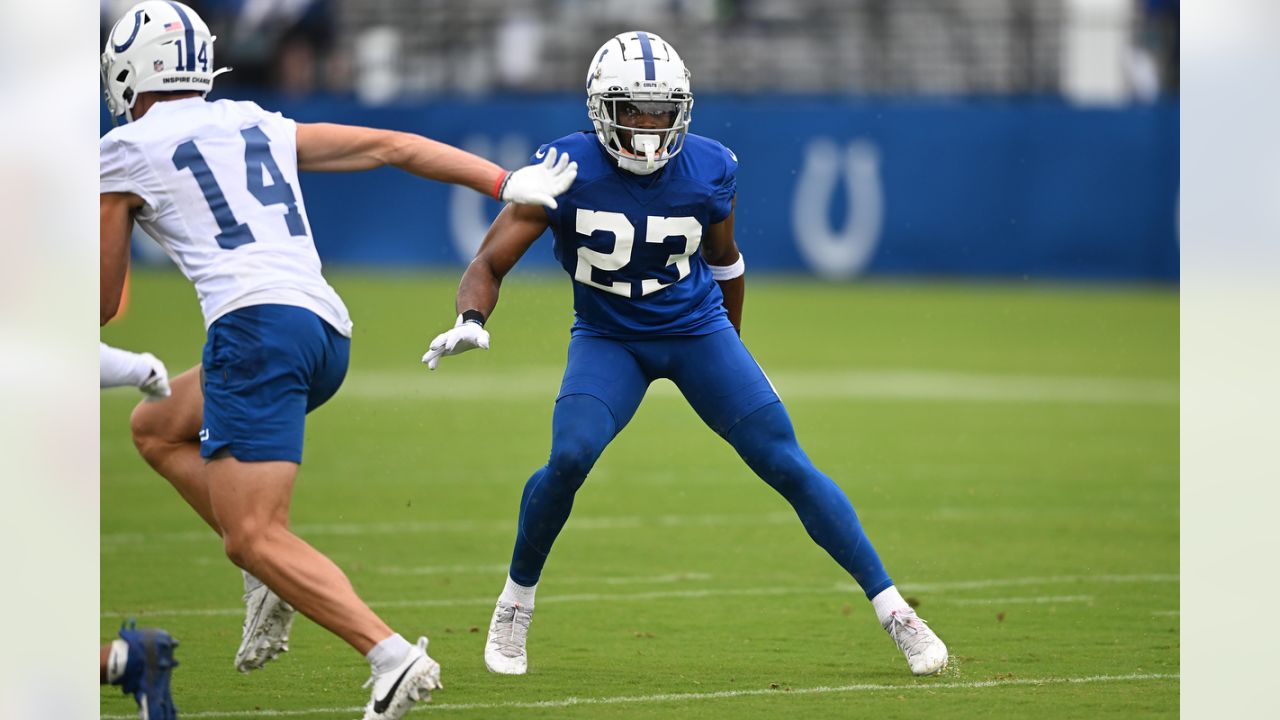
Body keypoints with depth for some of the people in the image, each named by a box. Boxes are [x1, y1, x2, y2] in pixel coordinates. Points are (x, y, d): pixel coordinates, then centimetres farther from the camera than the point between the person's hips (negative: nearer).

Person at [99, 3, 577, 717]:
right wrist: (508, 184, 24)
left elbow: (102, 305, 14)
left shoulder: (125, 151, 8)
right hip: (328, 330, 8)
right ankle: (272, 577, 13)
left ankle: (393, 656, -27)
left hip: (258, 323, -8)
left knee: (255, 538, -9)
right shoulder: (260, 126, 24)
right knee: (157, 429, 26)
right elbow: (394, 146, 23)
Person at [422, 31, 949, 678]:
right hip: (608, 340, -1)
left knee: (787, 466, -7)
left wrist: (731, 345, 19)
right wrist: (470, 320, -38)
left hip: (698, 332, 1)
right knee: (569, 459, -25)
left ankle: (894, 612, 0)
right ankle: (515, 605, 0)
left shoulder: (708, 170, -13)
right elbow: (489, 264, -17)